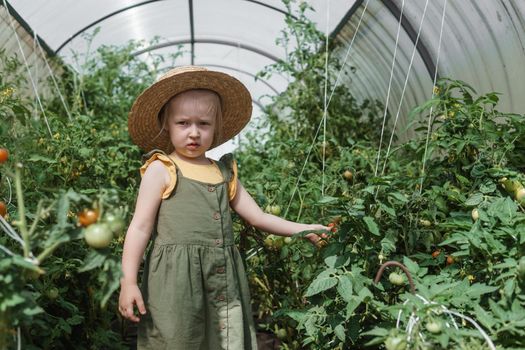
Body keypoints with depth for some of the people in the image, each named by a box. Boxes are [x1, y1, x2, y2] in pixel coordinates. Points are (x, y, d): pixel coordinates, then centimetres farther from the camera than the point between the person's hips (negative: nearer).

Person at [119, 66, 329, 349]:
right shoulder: (161, 170, -3)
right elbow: (140, 228, -4)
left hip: (222, 280, 5)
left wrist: (303, 229, 13)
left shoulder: (225, 172, 12)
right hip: (176, 279, -5)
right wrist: (128, 281, -10)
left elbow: (258, 217, 17)